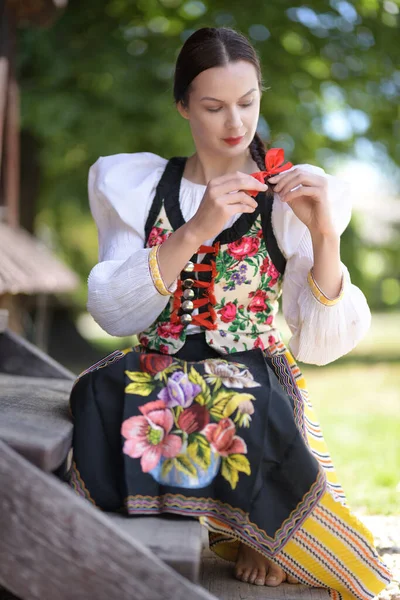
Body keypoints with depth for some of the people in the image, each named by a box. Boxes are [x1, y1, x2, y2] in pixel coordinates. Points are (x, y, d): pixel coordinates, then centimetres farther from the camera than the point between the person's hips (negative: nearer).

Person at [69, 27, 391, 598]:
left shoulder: (290, 199, 4)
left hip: (258, 384, -1)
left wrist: (324, 234, -17)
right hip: (156, 376, 2)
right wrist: (196, 230, -18)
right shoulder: (136, 186, 7)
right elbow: (111, 313, -7)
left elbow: (322, 344, -3)